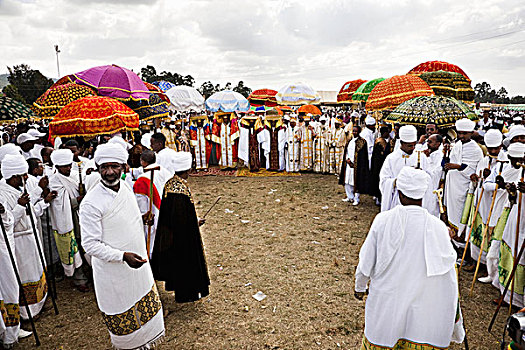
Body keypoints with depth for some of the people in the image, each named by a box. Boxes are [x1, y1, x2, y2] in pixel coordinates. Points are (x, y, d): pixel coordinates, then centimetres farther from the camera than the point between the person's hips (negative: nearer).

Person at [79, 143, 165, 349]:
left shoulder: (125, 187, -2)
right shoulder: (91, 203, -24)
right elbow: (90, 244, -23)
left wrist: (144, 217, 3)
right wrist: (123, 256, -29)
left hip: (137, 262, 7)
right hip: (114, 272, -7)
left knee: (146, 306, 24)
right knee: (122, 316, 14)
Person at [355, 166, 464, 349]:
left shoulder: (383, 220, -17)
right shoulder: (438, 227, -16)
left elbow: (366, 261, -7)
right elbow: (448, 276, -8)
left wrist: (360, 287, 12)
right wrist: (454, 317, 6)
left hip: (386, 305, 0)